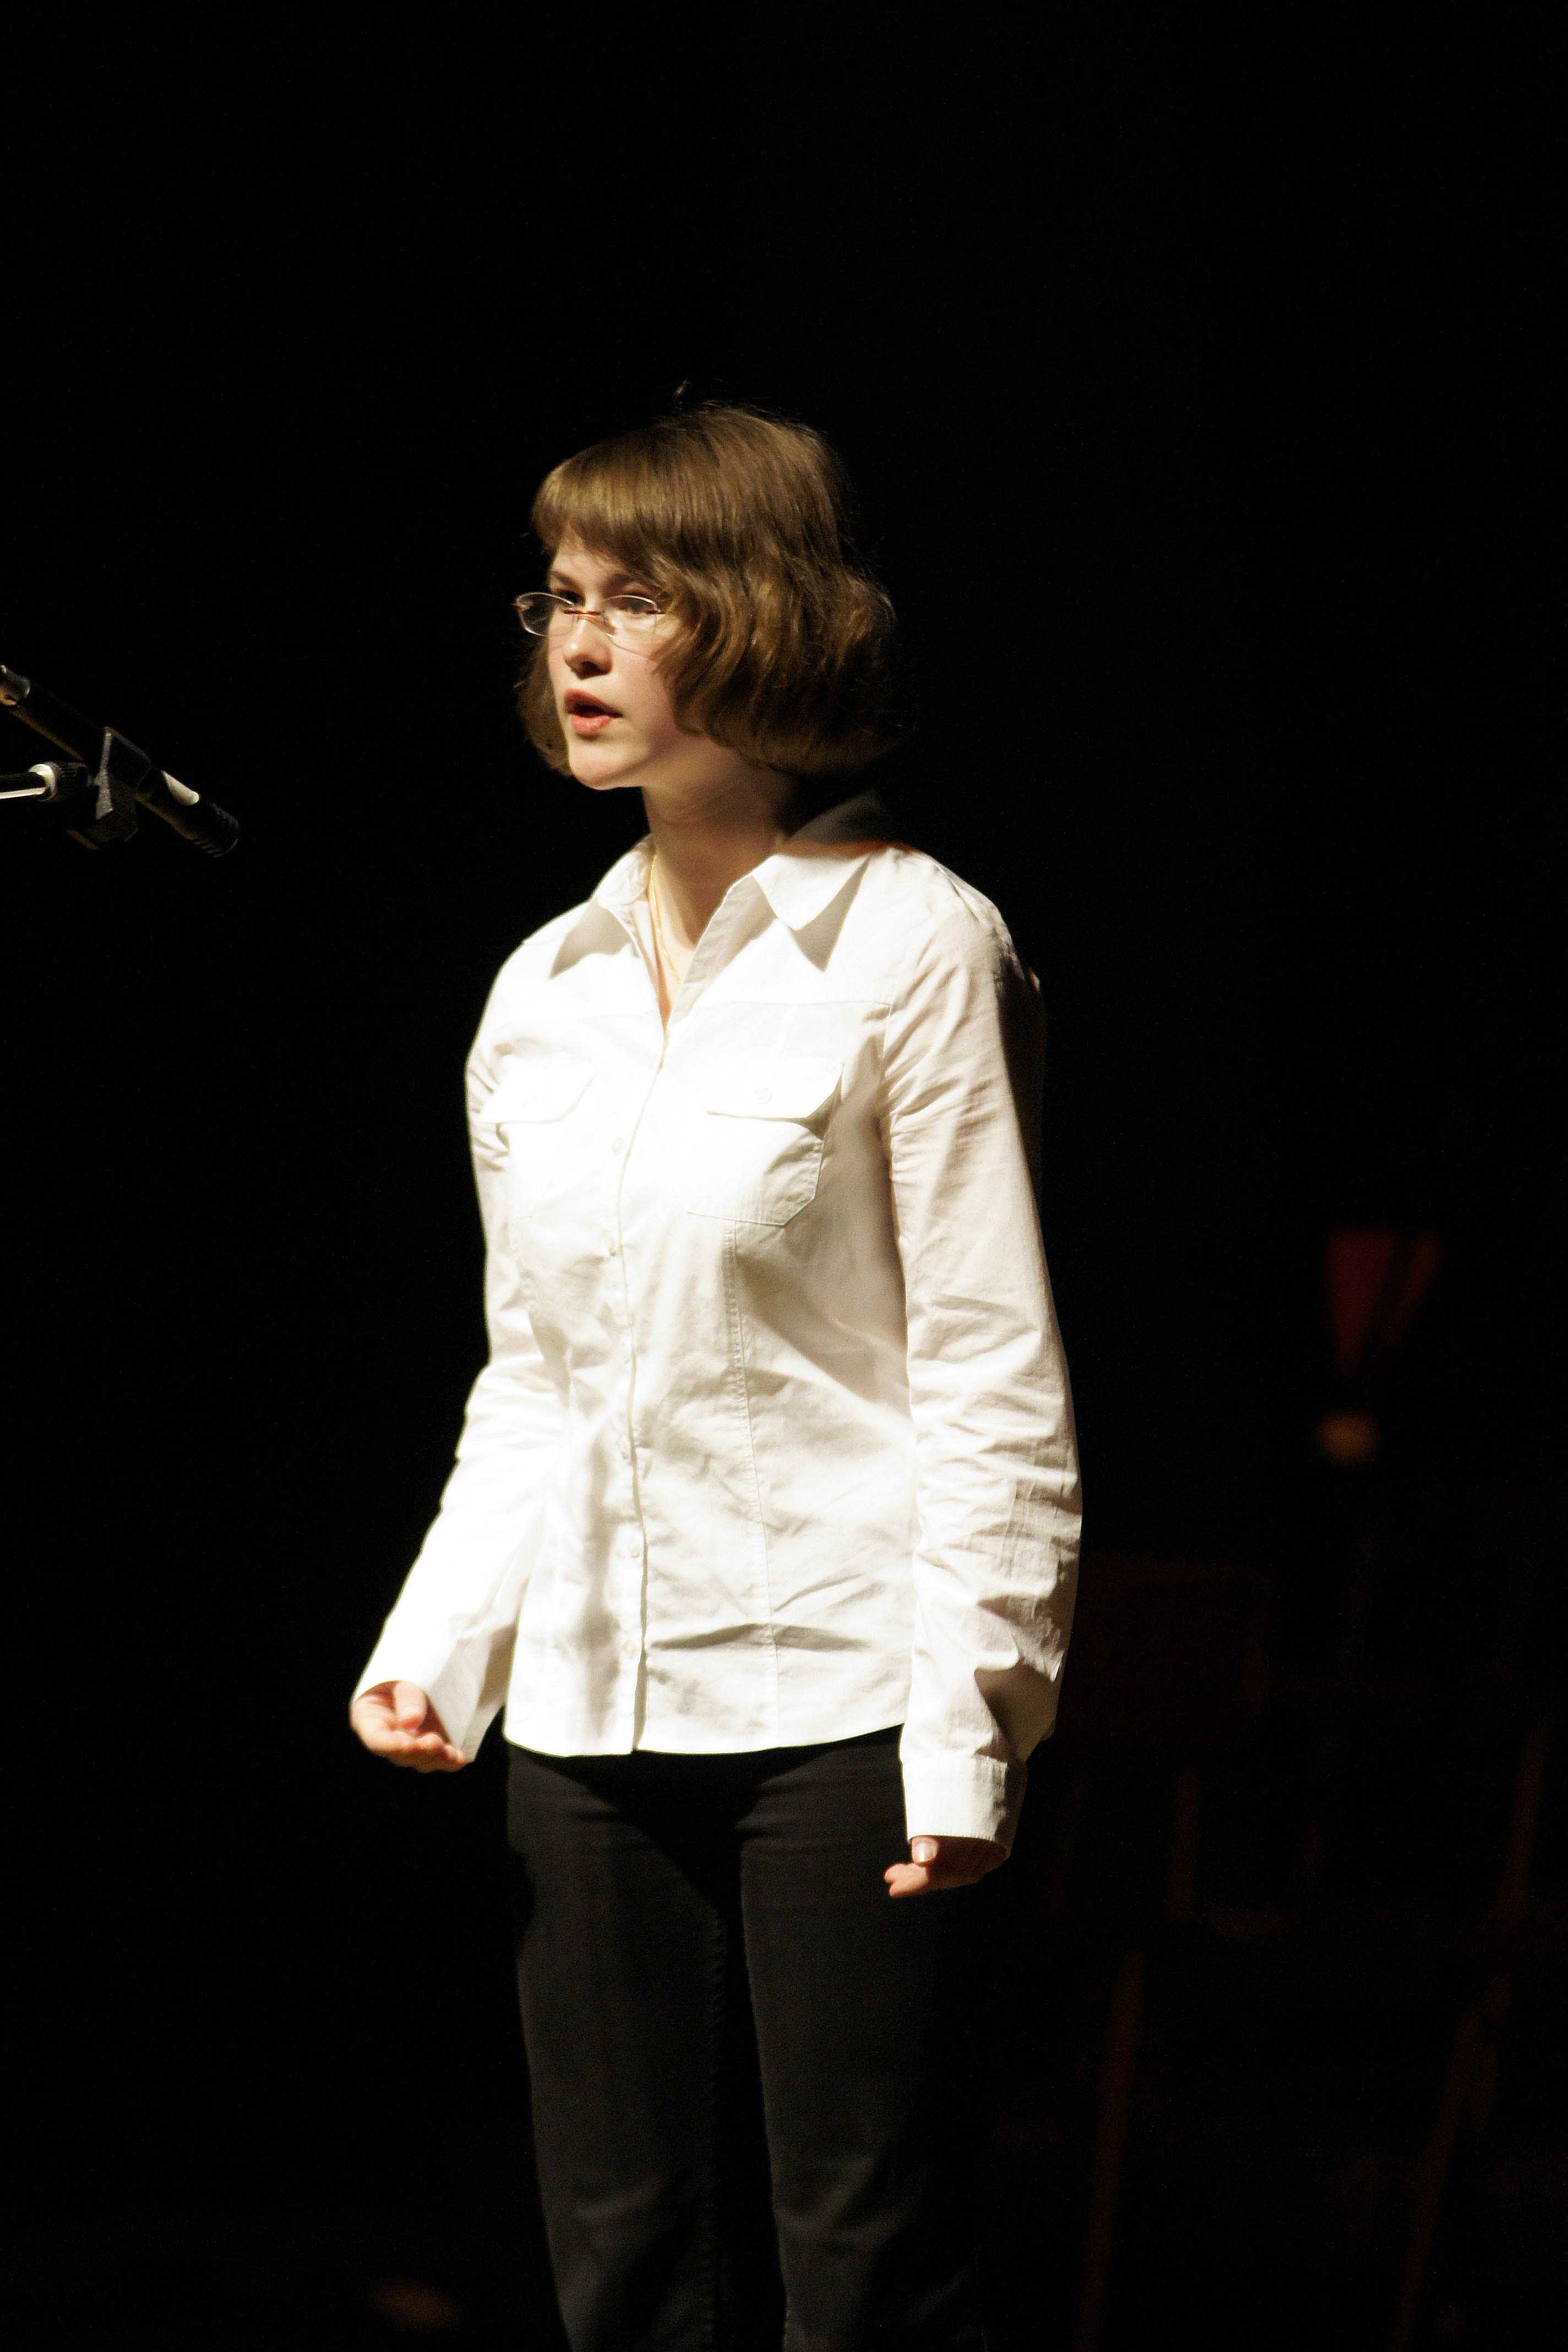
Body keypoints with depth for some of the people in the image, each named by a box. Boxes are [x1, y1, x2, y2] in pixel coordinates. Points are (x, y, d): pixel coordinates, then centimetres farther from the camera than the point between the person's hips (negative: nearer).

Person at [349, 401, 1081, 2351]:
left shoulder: (914, 946, -5)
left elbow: (990, 1371, -7)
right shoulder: (543, 992, 13)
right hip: (589, 1716, 6)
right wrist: (434, 1646, 4)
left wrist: (971, 1719, -12)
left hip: (838, 1697, -6)